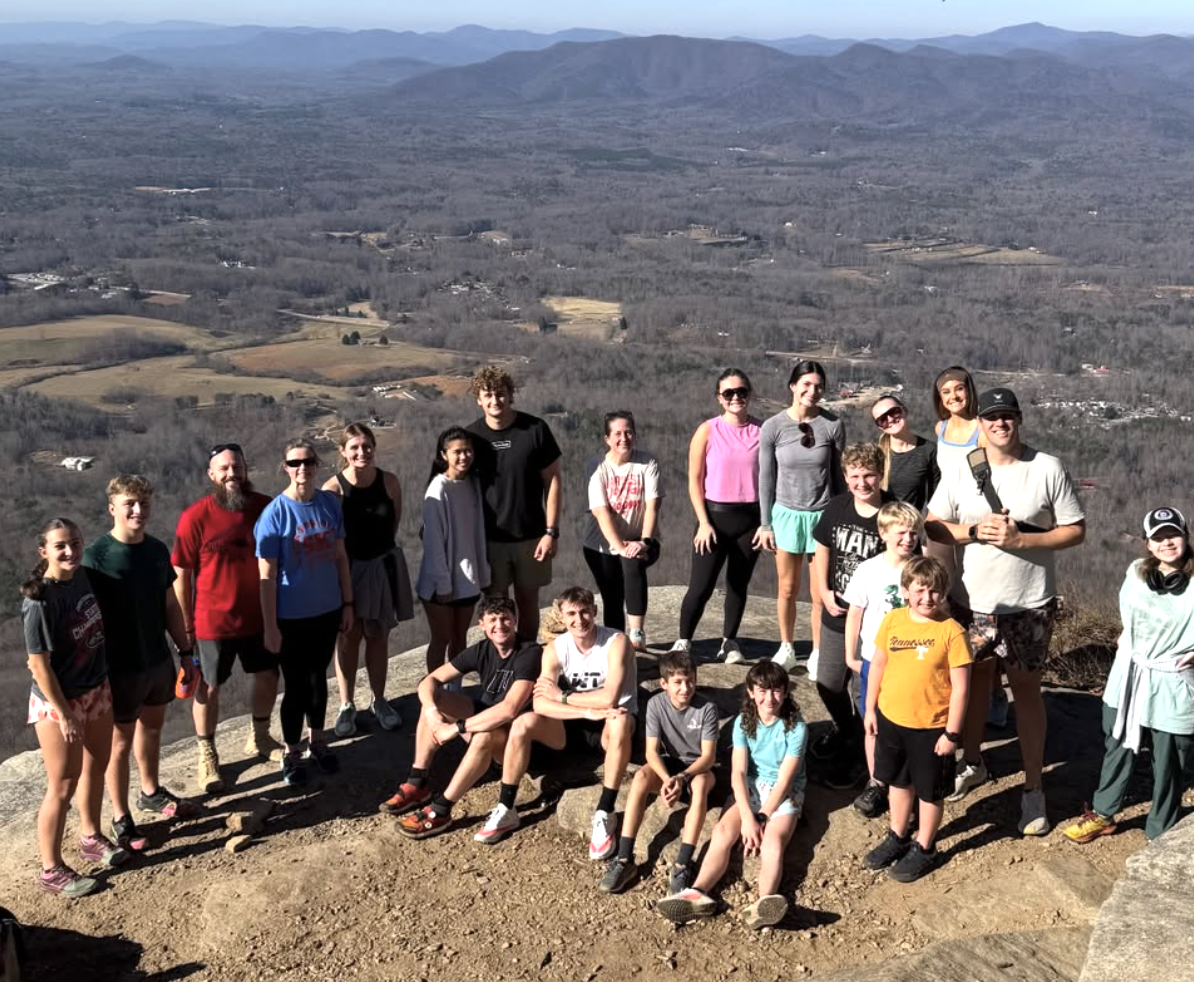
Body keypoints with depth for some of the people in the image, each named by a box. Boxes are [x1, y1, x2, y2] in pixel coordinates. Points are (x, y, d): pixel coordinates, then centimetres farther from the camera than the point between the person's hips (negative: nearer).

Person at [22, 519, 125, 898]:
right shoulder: (40, 600, -25)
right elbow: (39, 664, -21)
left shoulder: (84, 577, -4)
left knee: (95, 767, 22)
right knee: (63, 786, 4)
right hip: (58, 701, -7)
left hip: (97, 690, 7)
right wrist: (64, 714, -18)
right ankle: (52, 871, 19)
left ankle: (91, 837, 44)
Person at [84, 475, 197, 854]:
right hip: (119, 667, -6)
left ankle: (151, 792, 45)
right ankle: (121, 819, 22)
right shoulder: (95, 557, -19)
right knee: (120, 741, 7)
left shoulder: (158, 550, 0)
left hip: (158, 659, 6)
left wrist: (186, 652, 11)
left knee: (152, 727, 23)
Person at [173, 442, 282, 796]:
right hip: (213, 620, -4)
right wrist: (186, 624, -9)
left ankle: (259, 738, 43)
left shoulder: (265, 507, -7)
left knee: (268, 675, 18)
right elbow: (181, 575, -10)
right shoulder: (195, 517, -16)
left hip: (259, 614, 4)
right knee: (208, 688, 10)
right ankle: (207, 756, 29)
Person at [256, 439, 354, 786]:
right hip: (291, 617, -4)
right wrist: (270, 627, -14)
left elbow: (340, 557, 6)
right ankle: (291, 753, 25)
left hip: (327, 611, 4)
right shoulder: (275, 514, -16)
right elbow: (266, 576, -14)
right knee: (296, 686, 7)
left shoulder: (330, 503, -3)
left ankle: (317, 743, 37)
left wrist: (347, 603, 6)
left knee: (318, 678, 19)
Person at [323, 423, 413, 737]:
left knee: (378, 637, 14)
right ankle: (346, 706, 21)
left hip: (383, 564, 2)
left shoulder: (389, 482, -7)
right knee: (348, 638, 8)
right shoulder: (333, 488, -15)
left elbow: (395, 521, 5)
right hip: (346, 567, -2)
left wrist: (379, 544, 5)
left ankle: (379, 701, 30)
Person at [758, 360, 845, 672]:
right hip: (787, 513, 1)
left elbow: (839, 474, 3)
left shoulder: (833, 425, -5)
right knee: (788, 588, 10)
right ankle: (786, 648, 27)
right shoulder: (773, 427, -5)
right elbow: (766, 477, 1)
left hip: (823, 514, -1)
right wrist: (765, 523, 2)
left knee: (821, 593, 0)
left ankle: (817, 653, 15)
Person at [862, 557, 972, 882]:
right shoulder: (892, 621, -5)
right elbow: (878, 665, 6)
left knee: (930, 791, 14)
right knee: (898, 782, 23)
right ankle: (898, 837, 43)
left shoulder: (951, 631, -18)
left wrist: (952, 733, -14)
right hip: (891, 719, 4)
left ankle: (924, 849, 32)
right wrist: (870, 709, 8)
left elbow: (960, 687, -15)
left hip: (932, 727, -4)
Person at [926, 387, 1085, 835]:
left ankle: (1033, 788, 20)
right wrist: (977, 530, -17)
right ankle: (972, 763, 38)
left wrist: (1021, 539, -19)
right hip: (971, 600, 2)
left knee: (1026, 689, 7)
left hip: (1029, 605, -2)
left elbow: (1075, 530, -5)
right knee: (974, 680, 17)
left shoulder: (1048, 469, -8)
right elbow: (933, 525, 0)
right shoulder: (960, 469, -2)